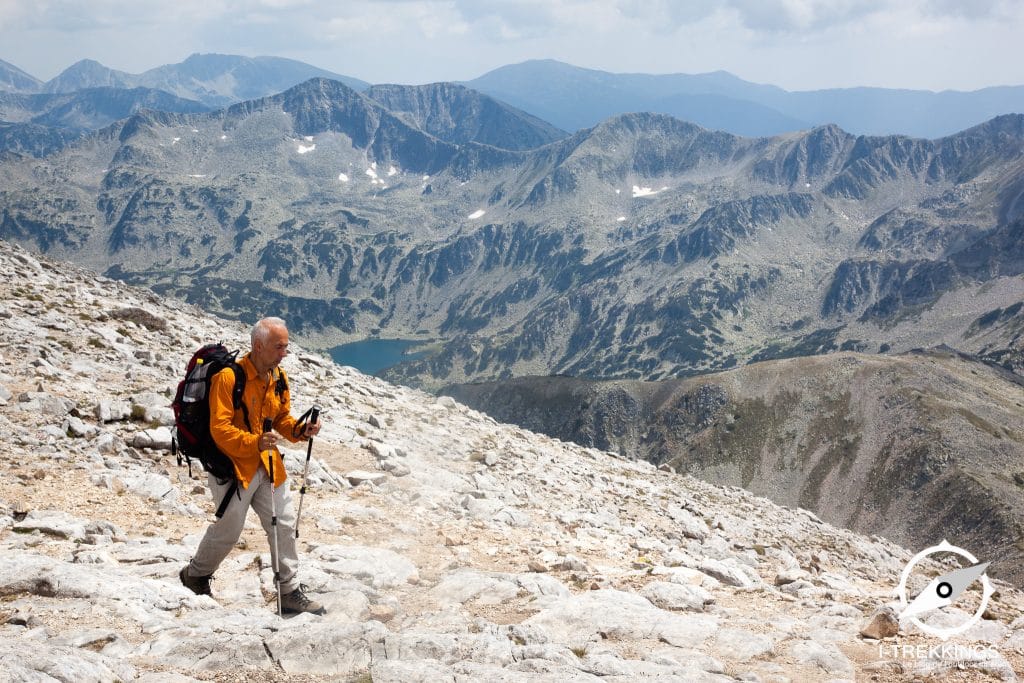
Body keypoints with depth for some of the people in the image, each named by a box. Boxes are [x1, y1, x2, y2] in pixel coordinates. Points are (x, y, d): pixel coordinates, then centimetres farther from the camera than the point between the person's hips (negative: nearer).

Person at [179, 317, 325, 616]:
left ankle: (289, 593, 15)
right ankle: (195, 575, 34)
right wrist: (253, 443, -34)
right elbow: (220, 429, -22)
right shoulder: (228, 378, -20)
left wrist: (299, 430, -6)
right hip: (232, 466, -6)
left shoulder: (279, 379, 4)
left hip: (268, 465, 7)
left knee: (284, 526, 5)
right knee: (228, 531, 7)